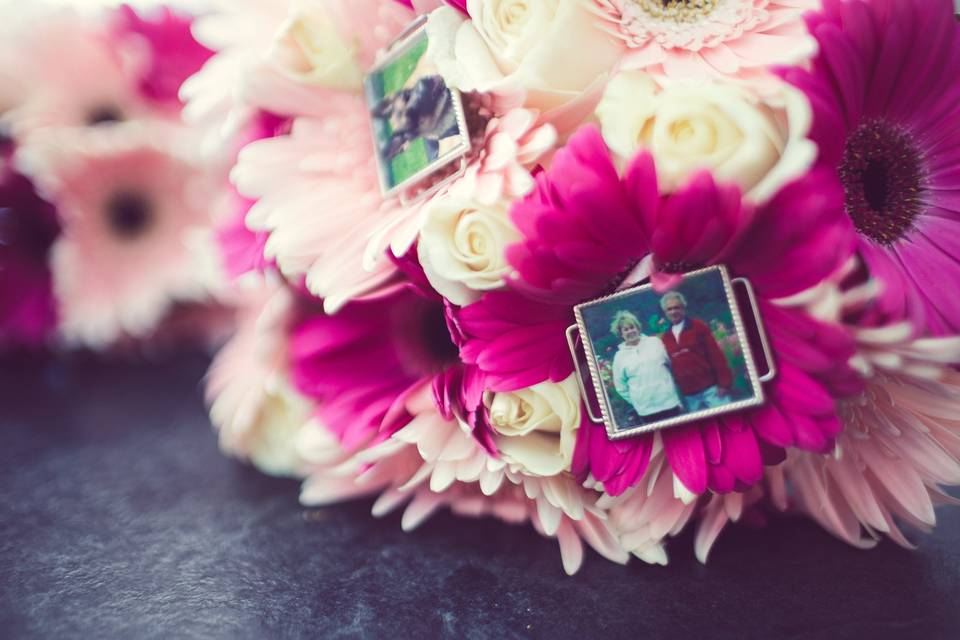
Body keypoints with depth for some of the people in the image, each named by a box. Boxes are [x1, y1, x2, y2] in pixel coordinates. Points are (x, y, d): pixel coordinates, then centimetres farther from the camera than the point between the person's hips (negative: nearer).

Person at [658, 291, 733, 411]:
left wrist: (723, 383, -8)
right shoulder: (664, 338, 7)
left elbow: (716, 355, -3)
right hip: (688, 395, 3)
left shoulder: (698, 326, 0)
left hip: (710, 388, -3)